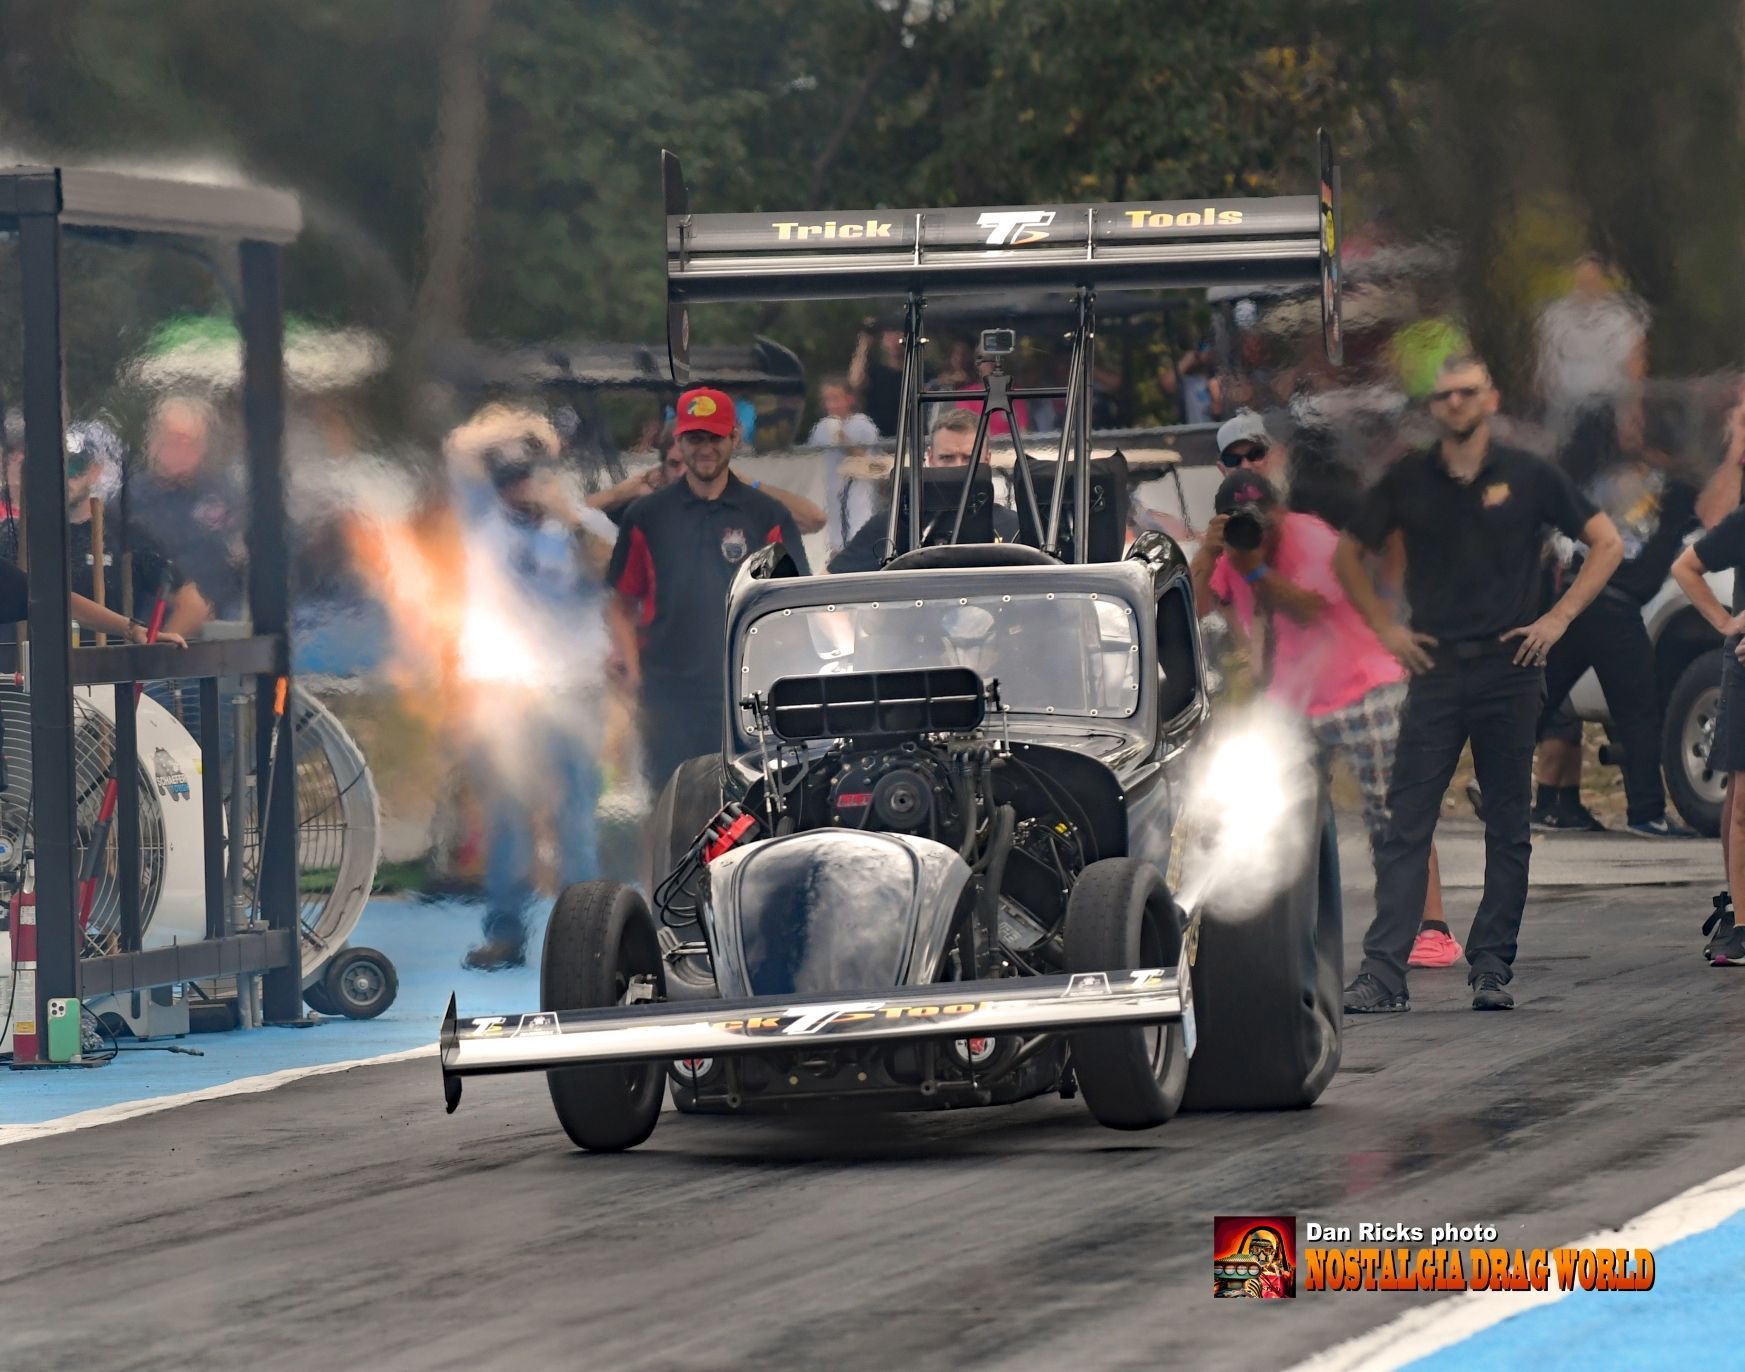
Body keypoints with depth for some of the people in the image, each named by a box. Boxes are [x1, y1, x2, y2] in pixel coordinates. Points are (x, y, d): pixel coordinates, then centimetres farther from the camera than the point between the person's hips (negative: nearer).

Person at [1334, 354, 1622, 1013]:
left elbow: (1607, 544, 8)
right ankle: (1383, 971, -8)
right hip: (1434, 668, 1)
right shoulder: (1408, 481, 7)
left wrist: (1558, 618, -1)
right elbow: (1347, 556, 18)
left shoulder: (1526, 476, 3)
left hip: (1509, 667, -1)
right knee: (1405, 825, -5)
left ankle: (1492, 968, 9)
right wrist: (1385, 626, 7)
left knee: (1508, 828, 2)